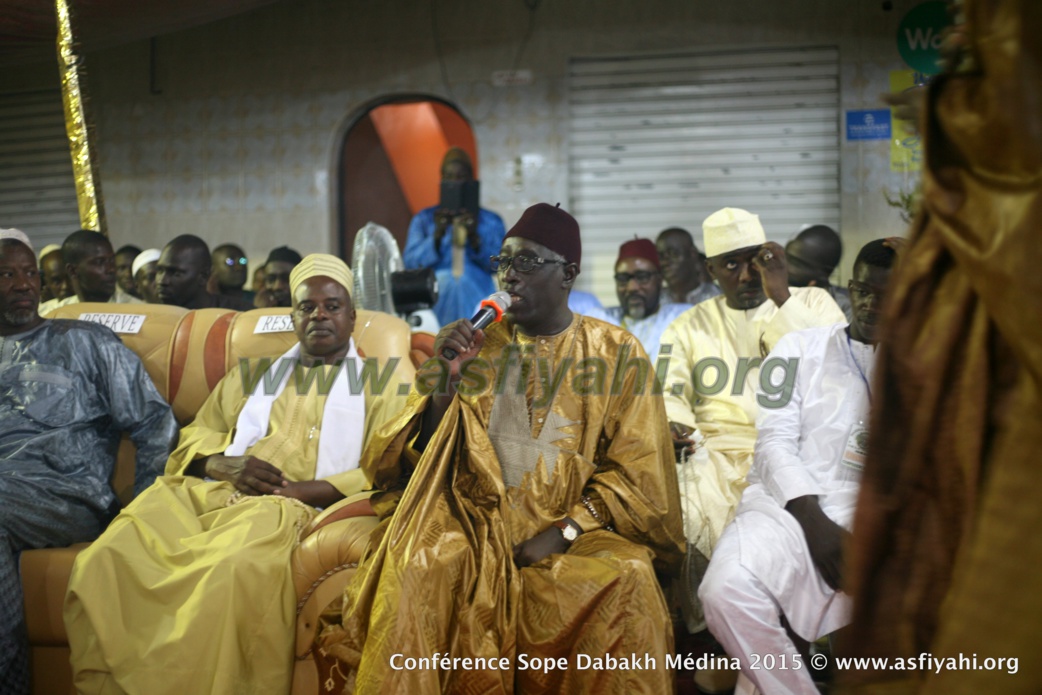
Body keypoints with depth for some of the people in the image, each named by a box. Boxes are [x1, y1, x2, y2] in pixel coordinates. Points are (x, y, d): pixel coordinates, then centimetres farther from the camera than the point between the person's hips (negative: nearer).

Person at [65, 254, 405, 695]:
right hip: (209, 495, 4)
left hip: (287, 509, -4)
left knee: (231, 573, -40)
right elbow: (195, 441, 24)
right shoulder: (253, 374, 30)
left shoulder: (378, 386, 18)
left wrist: (308, 490, -12)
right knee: (102, 564, -25)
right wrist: (226, 465, -1)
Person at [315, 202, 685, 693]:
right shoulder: (478, 344, 10)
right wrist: (443, 386, -9)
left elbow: (635, 472, 1)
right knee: (418, 565, -29)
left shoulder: (617, 353, 5)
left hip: (572, 523, -1)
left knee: (626, 578, -31)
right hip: (476, 515, 2)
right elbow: (424, 458, 9)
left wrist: (563, 532, -12)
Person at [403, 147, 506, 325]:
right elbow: (410, 263, 0)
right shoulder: (424, 219, 12)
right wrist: (437, 235, -14)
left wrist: (475, 238, -14)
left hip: (477, 307, 0)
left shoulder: (491, 221, 13)